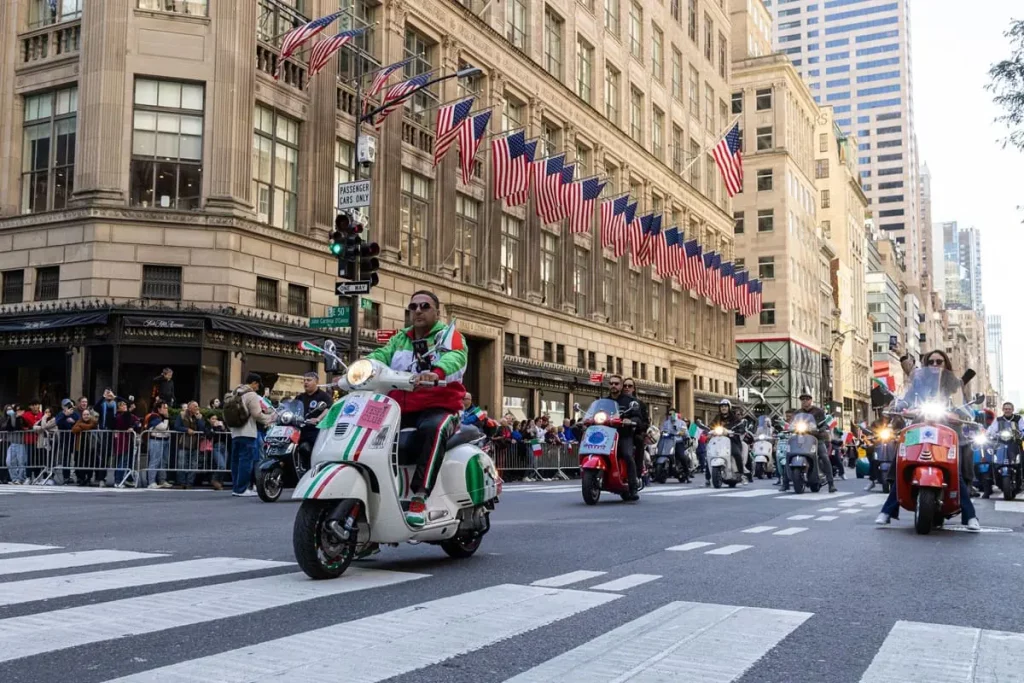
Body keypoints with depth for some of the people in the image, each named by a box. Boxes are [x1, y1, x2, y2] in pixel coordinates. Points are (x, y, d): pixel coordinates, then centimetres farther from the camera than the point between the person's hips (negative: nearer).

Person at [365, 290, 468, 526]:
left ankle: (419, 499, -39)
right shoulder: (400, 339, 21)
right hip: (401, 409, 5)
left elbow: (456, 358, -19)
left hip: (438, 408, -5)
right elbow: (379, 356, 2)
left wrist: (435, 373, -42)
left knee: (433, 429, -38)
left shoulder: (450, 335, 4)